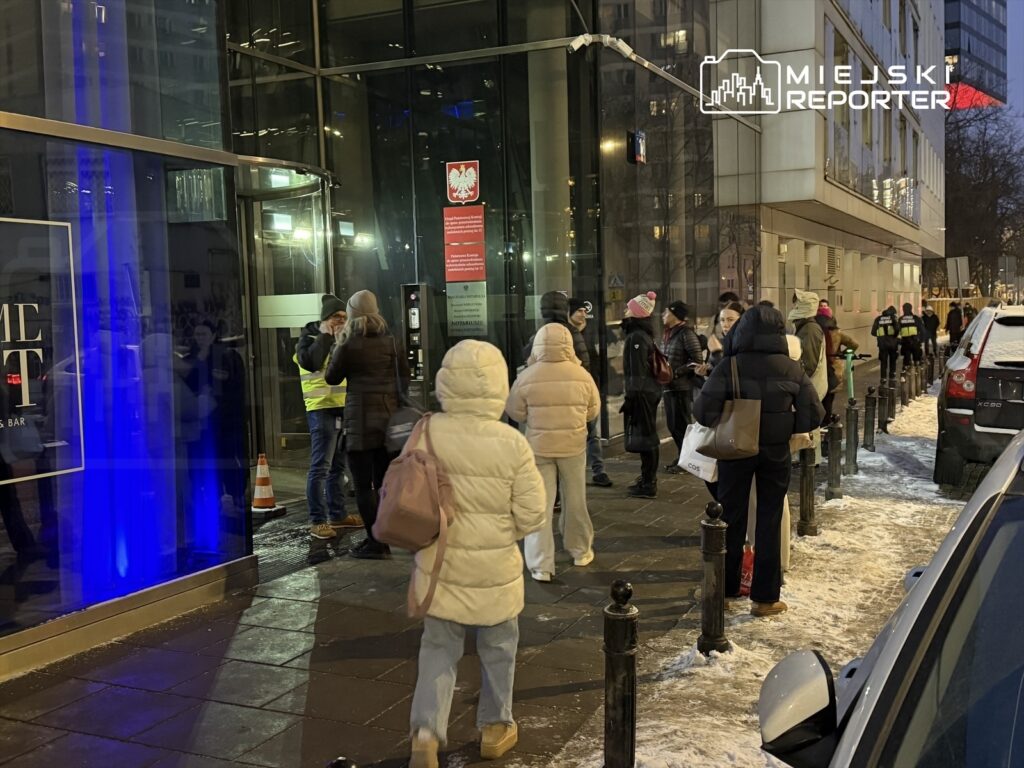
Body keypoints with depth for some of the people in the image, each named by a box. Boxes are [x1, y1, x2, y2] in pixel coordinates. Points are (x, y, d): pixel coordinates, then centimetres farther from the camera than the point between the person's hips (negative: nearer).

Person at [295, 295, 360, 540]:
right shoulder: (308, 338, -2)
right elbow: (310, 362, -23)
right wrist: (326, 336, -14)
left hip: (344, 408, 7)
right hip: (322, 409, -7)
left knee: (338, 465, 14)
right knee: (320, 466, -10)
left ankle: (337, 514, 22)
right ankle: (317, 520, -8)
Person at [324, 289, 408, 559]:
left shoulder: (349, 345, -8)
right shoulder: (390, 341, 6)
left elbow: (331, 378, 3)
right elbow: (404, 375, 9)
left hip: (361, 419, -5)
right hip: (389, 416, 6)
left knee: (363, 485, 0)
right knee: (384, 483, 12)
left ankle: (375, 543, 0)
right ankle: (382, 540, 17)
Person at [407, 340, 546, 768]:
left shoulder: (427, 434, -11)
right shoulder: (511, 444, -17)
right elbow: (532, 516, -12)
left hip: (439, 567, 2)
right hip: (493, 571, -1)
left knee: (438, 649, 15)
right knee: (497, 649, 19)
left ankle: (426, 732, 2)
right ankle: (494, 728, 33)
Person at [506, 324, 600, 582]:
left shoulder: (527, 377, -10)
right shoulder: (581, 375, -6)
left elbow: (515, 413, -1)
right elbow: (593, 412, 4)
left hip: (538, 447, -1)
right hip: (573, 446, 1)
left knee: (540, 504, 3)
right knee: (575, 501, 17)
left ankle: (540, 565, 1)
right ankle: (580, 550, 34)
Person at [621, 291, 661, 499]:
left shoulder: (636, 336, -17)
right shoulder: (642, 334, 15)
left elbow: (637, 371, -21)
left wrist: (632, 397, -20)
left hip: (641, 393, -10)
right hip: (649, 391, 10)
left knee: (643, 436, -5)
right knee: (646, 436, 15)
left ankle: (648, 485, -1)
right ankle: (648, 479, 24)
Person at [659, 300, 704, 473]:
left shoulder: (686, 333, -11)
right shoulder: (667, 334, 14)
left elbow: (697, 360, -16)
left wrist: (676, 372, -19)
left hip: (682, 387, -8)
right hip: (668, 386, 8)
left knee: (682, 424, -1)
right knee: (672, 425, 12)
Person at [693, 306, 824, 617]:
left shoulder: (730, 367, -12)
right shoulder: (793, 369, -5)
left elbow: (703, 410, -19)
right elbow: (813, 415, -6)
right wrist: (787, 428, 8)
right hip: (775, 452, 1)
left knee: (731, 518, 12)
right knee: (769, 522, 9)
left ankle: (726, 588, 22)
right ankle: (765, 597, 13)